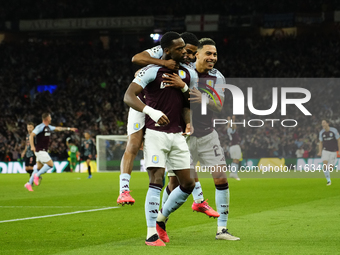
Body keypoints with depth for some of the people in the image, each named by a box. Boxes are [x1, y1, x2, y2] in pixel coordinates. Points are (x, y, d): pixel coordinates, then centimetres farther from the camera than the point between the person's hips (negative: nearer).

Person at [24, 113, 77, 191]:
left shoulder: (48, 127, 14)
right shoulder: (40, 127, -13)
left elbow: (58, 128, 29)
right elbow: (31, 135, -20)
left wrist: (69, 129, 32)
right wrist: (32, 146, -31)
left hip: (44, 151, 9)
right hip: (40, 150, -9)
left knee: (39, 168, 10)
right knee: (50, 164, -13)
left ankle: (29, 184, 14)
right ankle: (37, 175, -4)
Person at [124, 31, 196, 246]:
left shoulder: (188, 74, 9)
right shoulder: (152, 71, -10)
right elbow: (129, 97, -19)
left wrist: (184, 87, -5)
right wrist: (151, 112, -35)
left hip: (177, 135, 6)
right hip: (156, 133, -6)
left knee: (188, 184, 5)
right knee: (157, 182, -14)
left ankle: (161, 219, 25)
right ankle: (151, 234, -8)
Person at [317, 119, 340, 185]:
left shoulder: (334, 130, -7)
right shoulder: (321, 133, 1)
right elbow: (321, 142, 11)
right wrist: (320, 151, 0)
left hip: (333, 151, -1)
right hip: (325, 150, 1)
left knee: (331, 168, -1)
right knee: (325, 165, -18)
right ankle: (328, 180, -10)